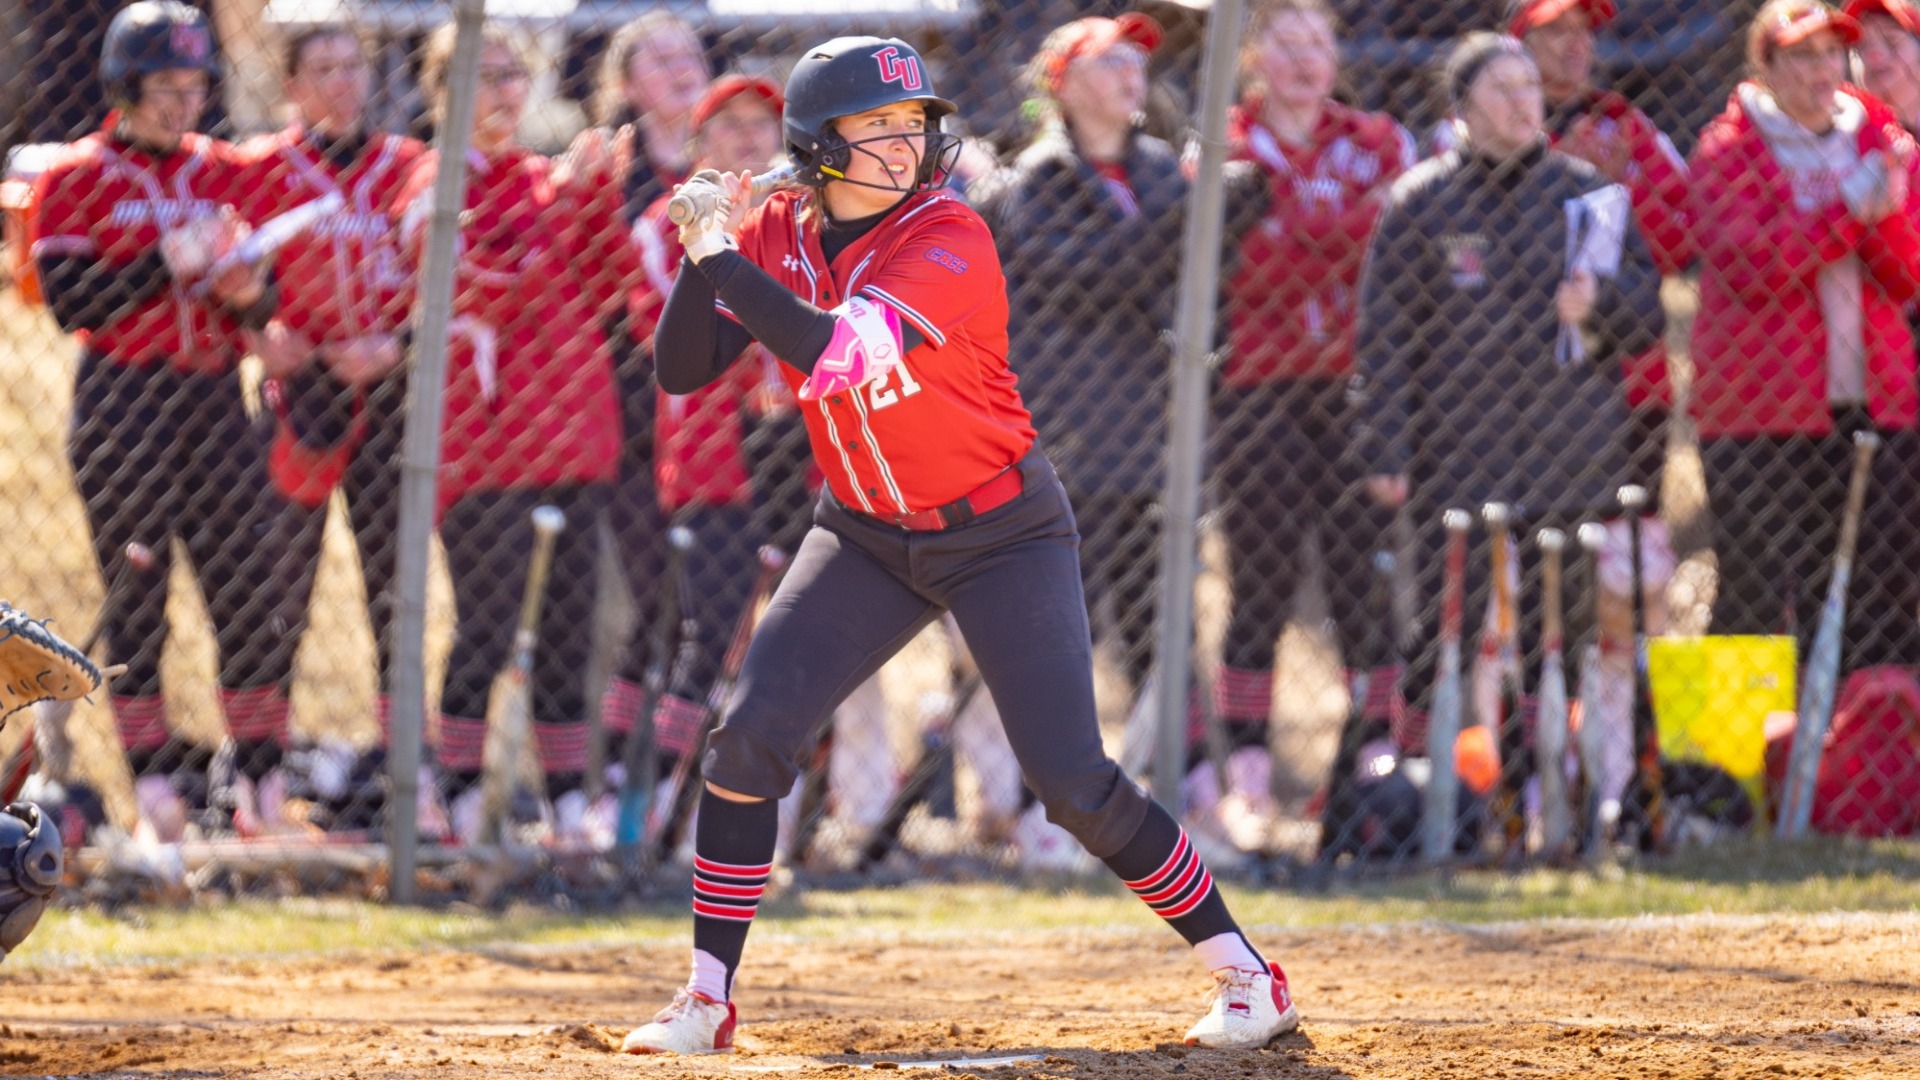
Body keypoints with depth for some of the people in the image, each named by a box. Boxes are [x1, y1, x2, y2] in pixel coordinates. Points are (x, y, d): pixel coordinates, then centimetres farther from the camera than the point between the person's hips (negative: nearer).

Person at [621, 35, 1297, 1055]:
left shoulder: (950, 242, -23)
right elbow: (680, 369, -7)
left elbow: (836, 355, -36)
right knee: (750, 733, -10)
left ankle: (1243, 971, 4)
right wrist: (705, 257, -22)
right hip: (864, 534, 5)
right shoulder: (776, 234, -4)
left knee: (1073, 781, -10)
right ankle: (706, 999, -1)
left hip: (1001, 534, -5)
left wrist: (724, 254, -31)